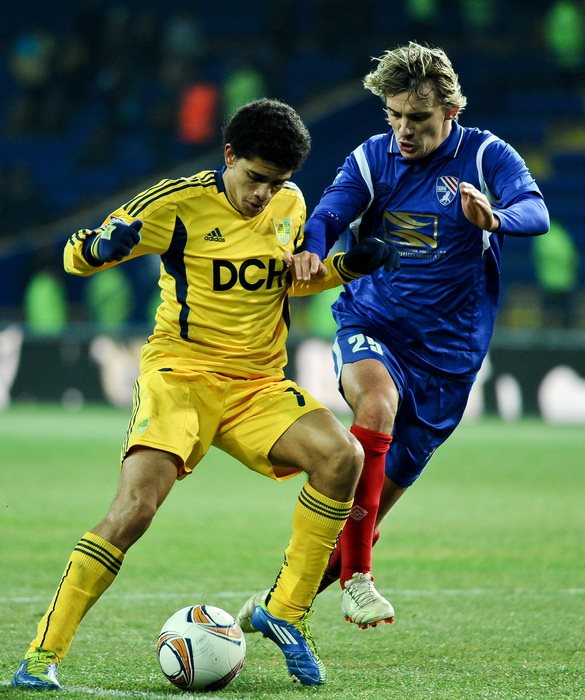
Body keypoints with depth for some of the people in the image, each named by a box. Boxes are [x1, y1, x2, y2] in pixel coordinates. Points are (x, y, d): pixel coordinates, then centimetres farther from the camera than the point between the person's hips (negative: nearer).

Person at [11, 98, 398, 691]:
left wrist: (348, 266, 7)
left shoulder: (290, 204, 8)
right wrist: (103, 246, -30)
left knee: (343, 456, -21)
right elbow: (75, 256, -5)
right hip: (181, 373, -5)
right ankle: (44, 653, -16)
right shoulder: (180, 202, -9)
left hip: (259, 385, 5)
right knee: (135, 505, -25)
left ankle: (286, 610, -7)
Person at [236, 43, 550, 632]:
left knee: (382, 494, 5)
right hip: (371, 325, 0)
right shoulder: (372, 158, 0)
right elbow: (329, 214, -16)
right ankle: (356, 576, -32)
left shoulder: (485, 156, -6)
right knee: (377, 399, -35)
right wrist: (309, 252, -40)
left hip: (447, 351, 0)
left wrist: (495, 219, -47)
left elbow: (535, 212, -24)